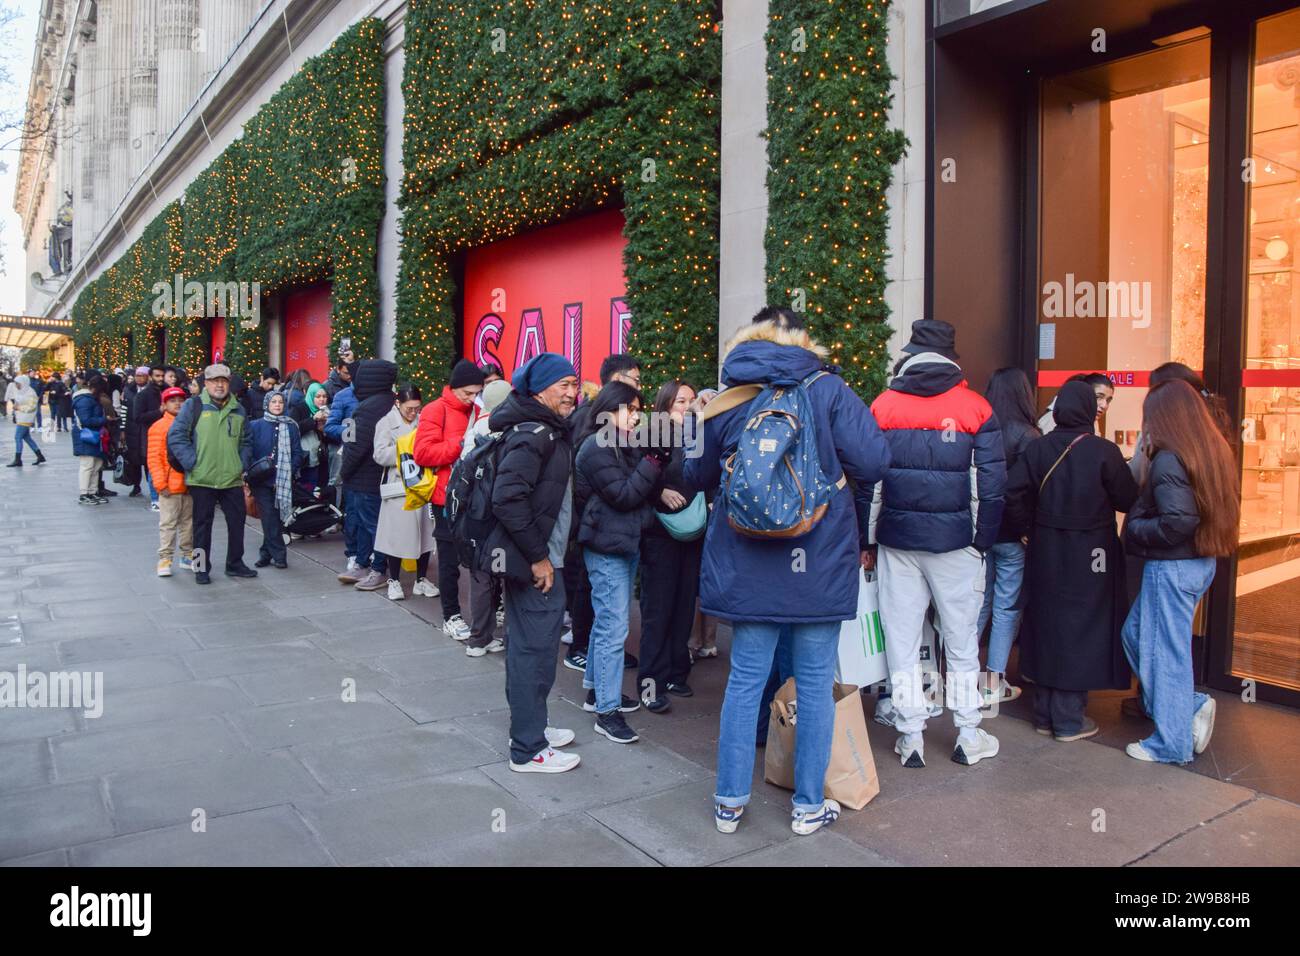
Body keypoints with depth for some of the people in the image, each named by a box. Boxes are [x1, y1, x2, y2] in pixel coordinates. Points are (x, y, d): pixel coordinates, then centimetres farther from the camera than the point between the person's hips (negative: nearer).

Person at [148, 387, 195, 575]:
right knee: (168, 524, 0)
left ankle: (188, 556, 22)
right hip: (170, 487, -5)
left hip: (189, 485, 5)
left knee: (189, 522, 12)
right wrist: (160, 484, -13)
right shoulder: (159, 427, -5)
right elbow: (153, 459, -8)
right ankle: (165, 559, 7)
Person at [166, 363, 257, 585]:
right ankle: (202, 568, 16)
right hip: (202, 480, -4)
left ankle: (235, 564, 23)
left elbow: (246, 442, 19)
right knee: (203, 524, 6)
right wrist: (192, 464, -12)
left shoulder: (238, 409, 12)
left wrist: (243, 466, 7)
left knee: (237, 521, 9)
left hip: (232, 479, 4)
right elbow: (176, 436, -6)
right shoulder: (193, 406, -2)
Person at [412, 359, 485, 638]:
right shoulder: (435, 411, -6)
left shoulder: (477, 411, 11)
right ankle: (451, 617, 14)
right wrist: (461, 446, -21)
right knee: (450, 558, 4)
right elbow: (423, 453, -15)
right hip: (448, 497, -5)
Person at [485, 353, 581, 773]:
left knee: (527, 647, 19)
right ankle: (528, 750, 8)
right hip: (534, 563, -10)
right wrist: (538, 557, -21)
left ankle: (530, 727, 33)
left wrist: (543, 554, 15)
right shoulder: (532, 434, -18)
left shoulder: (550, 431, 13)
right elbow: (508, 499, -26)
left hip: (538, 558, 10)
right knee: (535, 651, -2)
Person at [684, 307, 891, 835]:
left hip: (746, 569, 2)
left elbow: (696, 477, 10)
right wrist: (858, 532, 6)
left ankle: (730, 802, 22)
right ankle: (809, 806, 22)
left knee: (744, 680, 12)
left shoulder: (723, 404, 2)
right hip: (820, 566, -2)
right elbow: (871, 461, -12)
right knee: (815, 684, 11)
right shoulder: (829, 390, -5)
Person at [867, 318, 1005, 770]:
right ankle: (968, 736, 20)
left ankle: (910, 737, 15)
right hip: (956, 543, 0)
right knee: (962, 638, 11)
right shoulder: (976, 408, -2)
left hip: (897, 540, 1)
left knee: (901, 639, 9)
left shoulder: (882, 406, 0)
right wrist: (983, 541, 7)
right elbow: (992, 484, -2)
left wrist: (867, 540, 7)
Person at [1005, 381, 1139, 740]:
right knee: (1080, 629, 6)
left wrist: (1031, 530, 4)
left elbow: (1015, 493, -9)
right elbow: (1128, 500, -7)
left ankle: (1044, 714, 24)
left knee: (1046, 626, 14)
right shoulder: (1104, 451, -14)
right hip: (1089, 556, -4)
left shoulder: (1037, 447, -4)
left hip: (1046, 552, 4)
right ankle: (1069, 720, 13)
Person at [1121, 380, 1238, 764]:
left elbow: (1178, 521, -27)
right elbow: (1224, 511, 13)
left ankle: (1172, 743, 15)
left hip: (1172, 566, -9)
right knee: (1136, 633, 20)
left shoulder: (1168, 460, -19)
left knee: (1164, 650, 3)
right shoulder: (1216, 452, 7)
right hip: (1202, 562, 9)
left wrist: (1135, 530, -10)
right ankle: (1191, 706, 18)